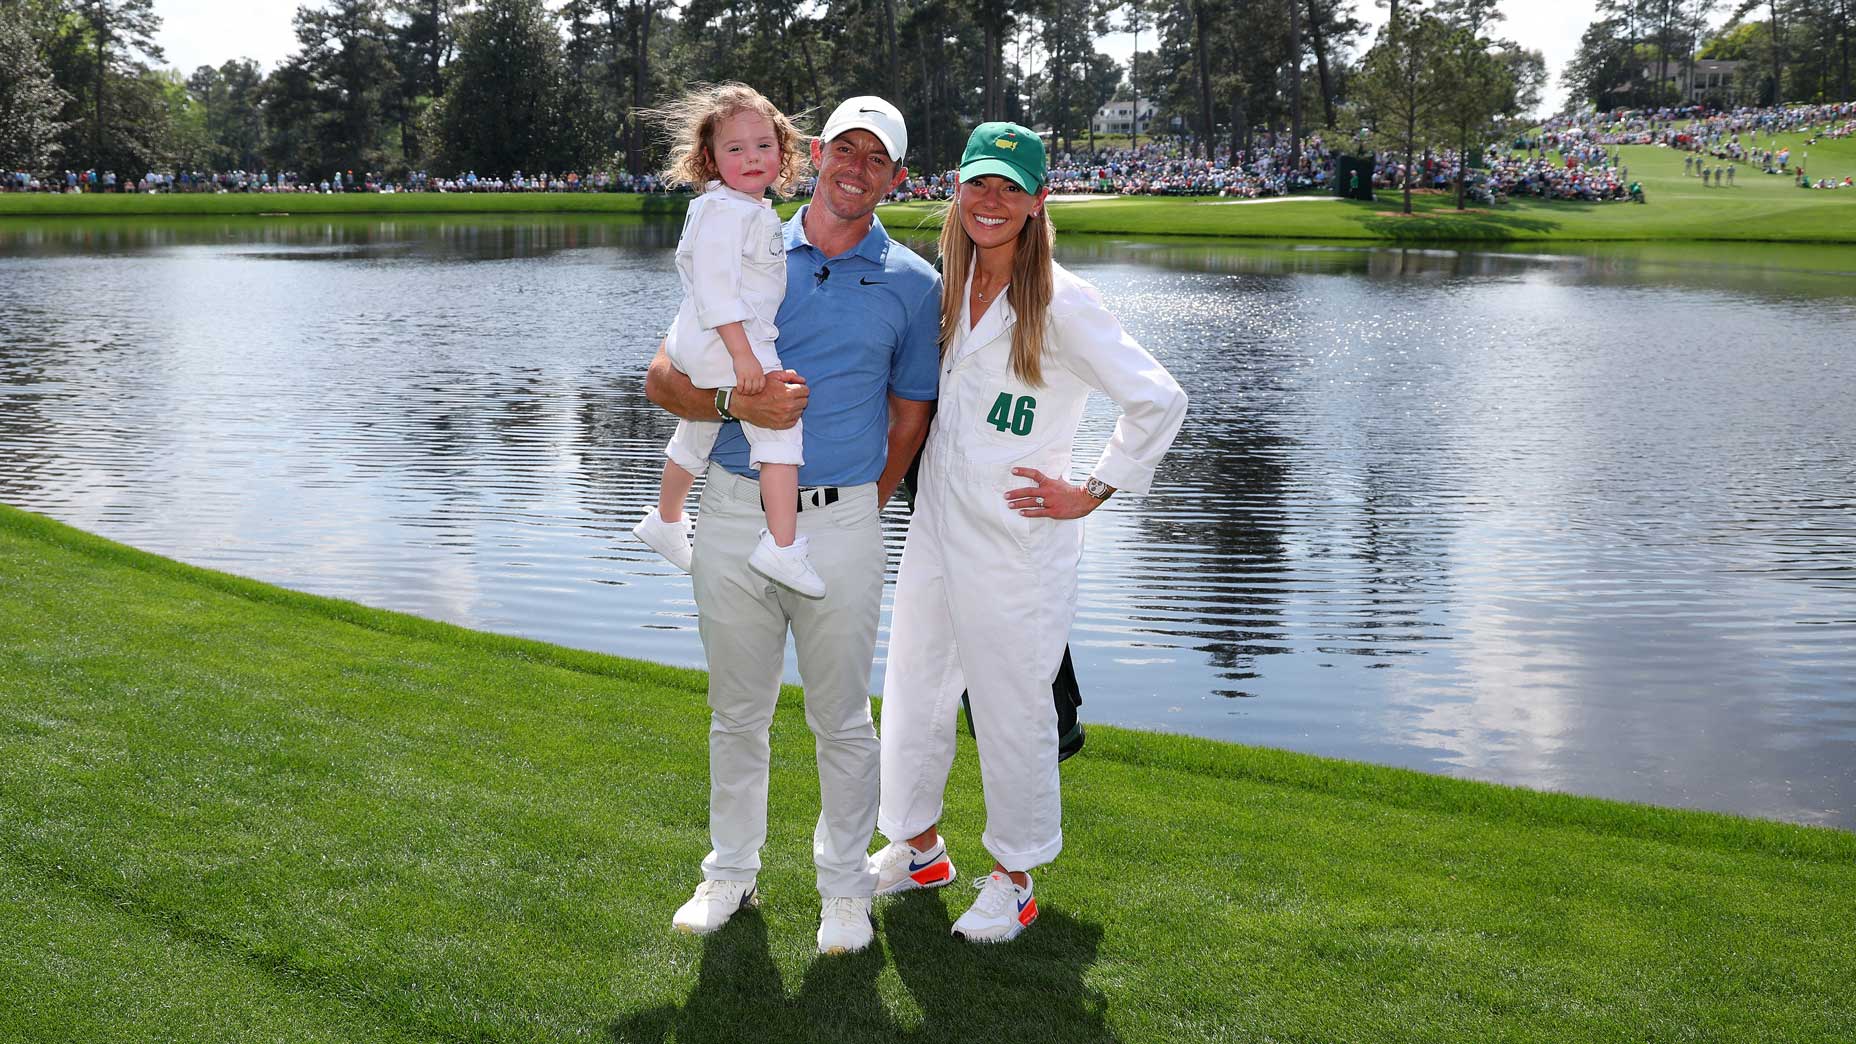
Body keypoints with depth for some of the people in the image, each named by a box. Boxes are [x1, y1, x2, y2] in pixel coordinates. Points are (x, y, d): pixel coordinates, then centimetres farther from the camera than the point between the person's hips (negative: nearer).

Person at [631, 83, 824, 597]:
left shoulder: (754, 211, 15)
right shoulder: (724, 211, -17)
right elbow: (715, 285, -26)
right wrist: (742, 353, -30)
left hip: (699, 344, 11)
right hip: (725, 342, -11)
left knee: (695, 436, 28)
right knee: (781, 425, -18)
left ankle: (666, 521, 49)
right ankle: (782, 546, -24)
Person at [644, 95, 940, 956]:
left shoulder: (912, 282, 3)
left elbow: (909, 419, 9)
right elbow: (664, 378, 2)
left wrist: (858, 509, 9)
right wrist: (736, 402, -16)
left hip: (840, 522, -1)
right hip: (733, 517, 2)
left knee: (841, 720, 6)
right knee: (737, 714, 13)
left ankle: (844, 886, 22)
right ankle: (730, 872, 29)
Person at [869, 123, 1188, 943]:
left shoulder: (1060, 304, -13)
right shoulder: (946, 289, 7)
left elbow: (1158, 400, -13)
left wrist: (1091, 493, -10)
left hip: (1017, 543, -6)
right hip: (934, 529, 7)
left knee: (1012, 709, 5)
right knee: (912, 692, 17)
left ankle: (1013, 880, 24)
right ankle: (917, 849, 37)